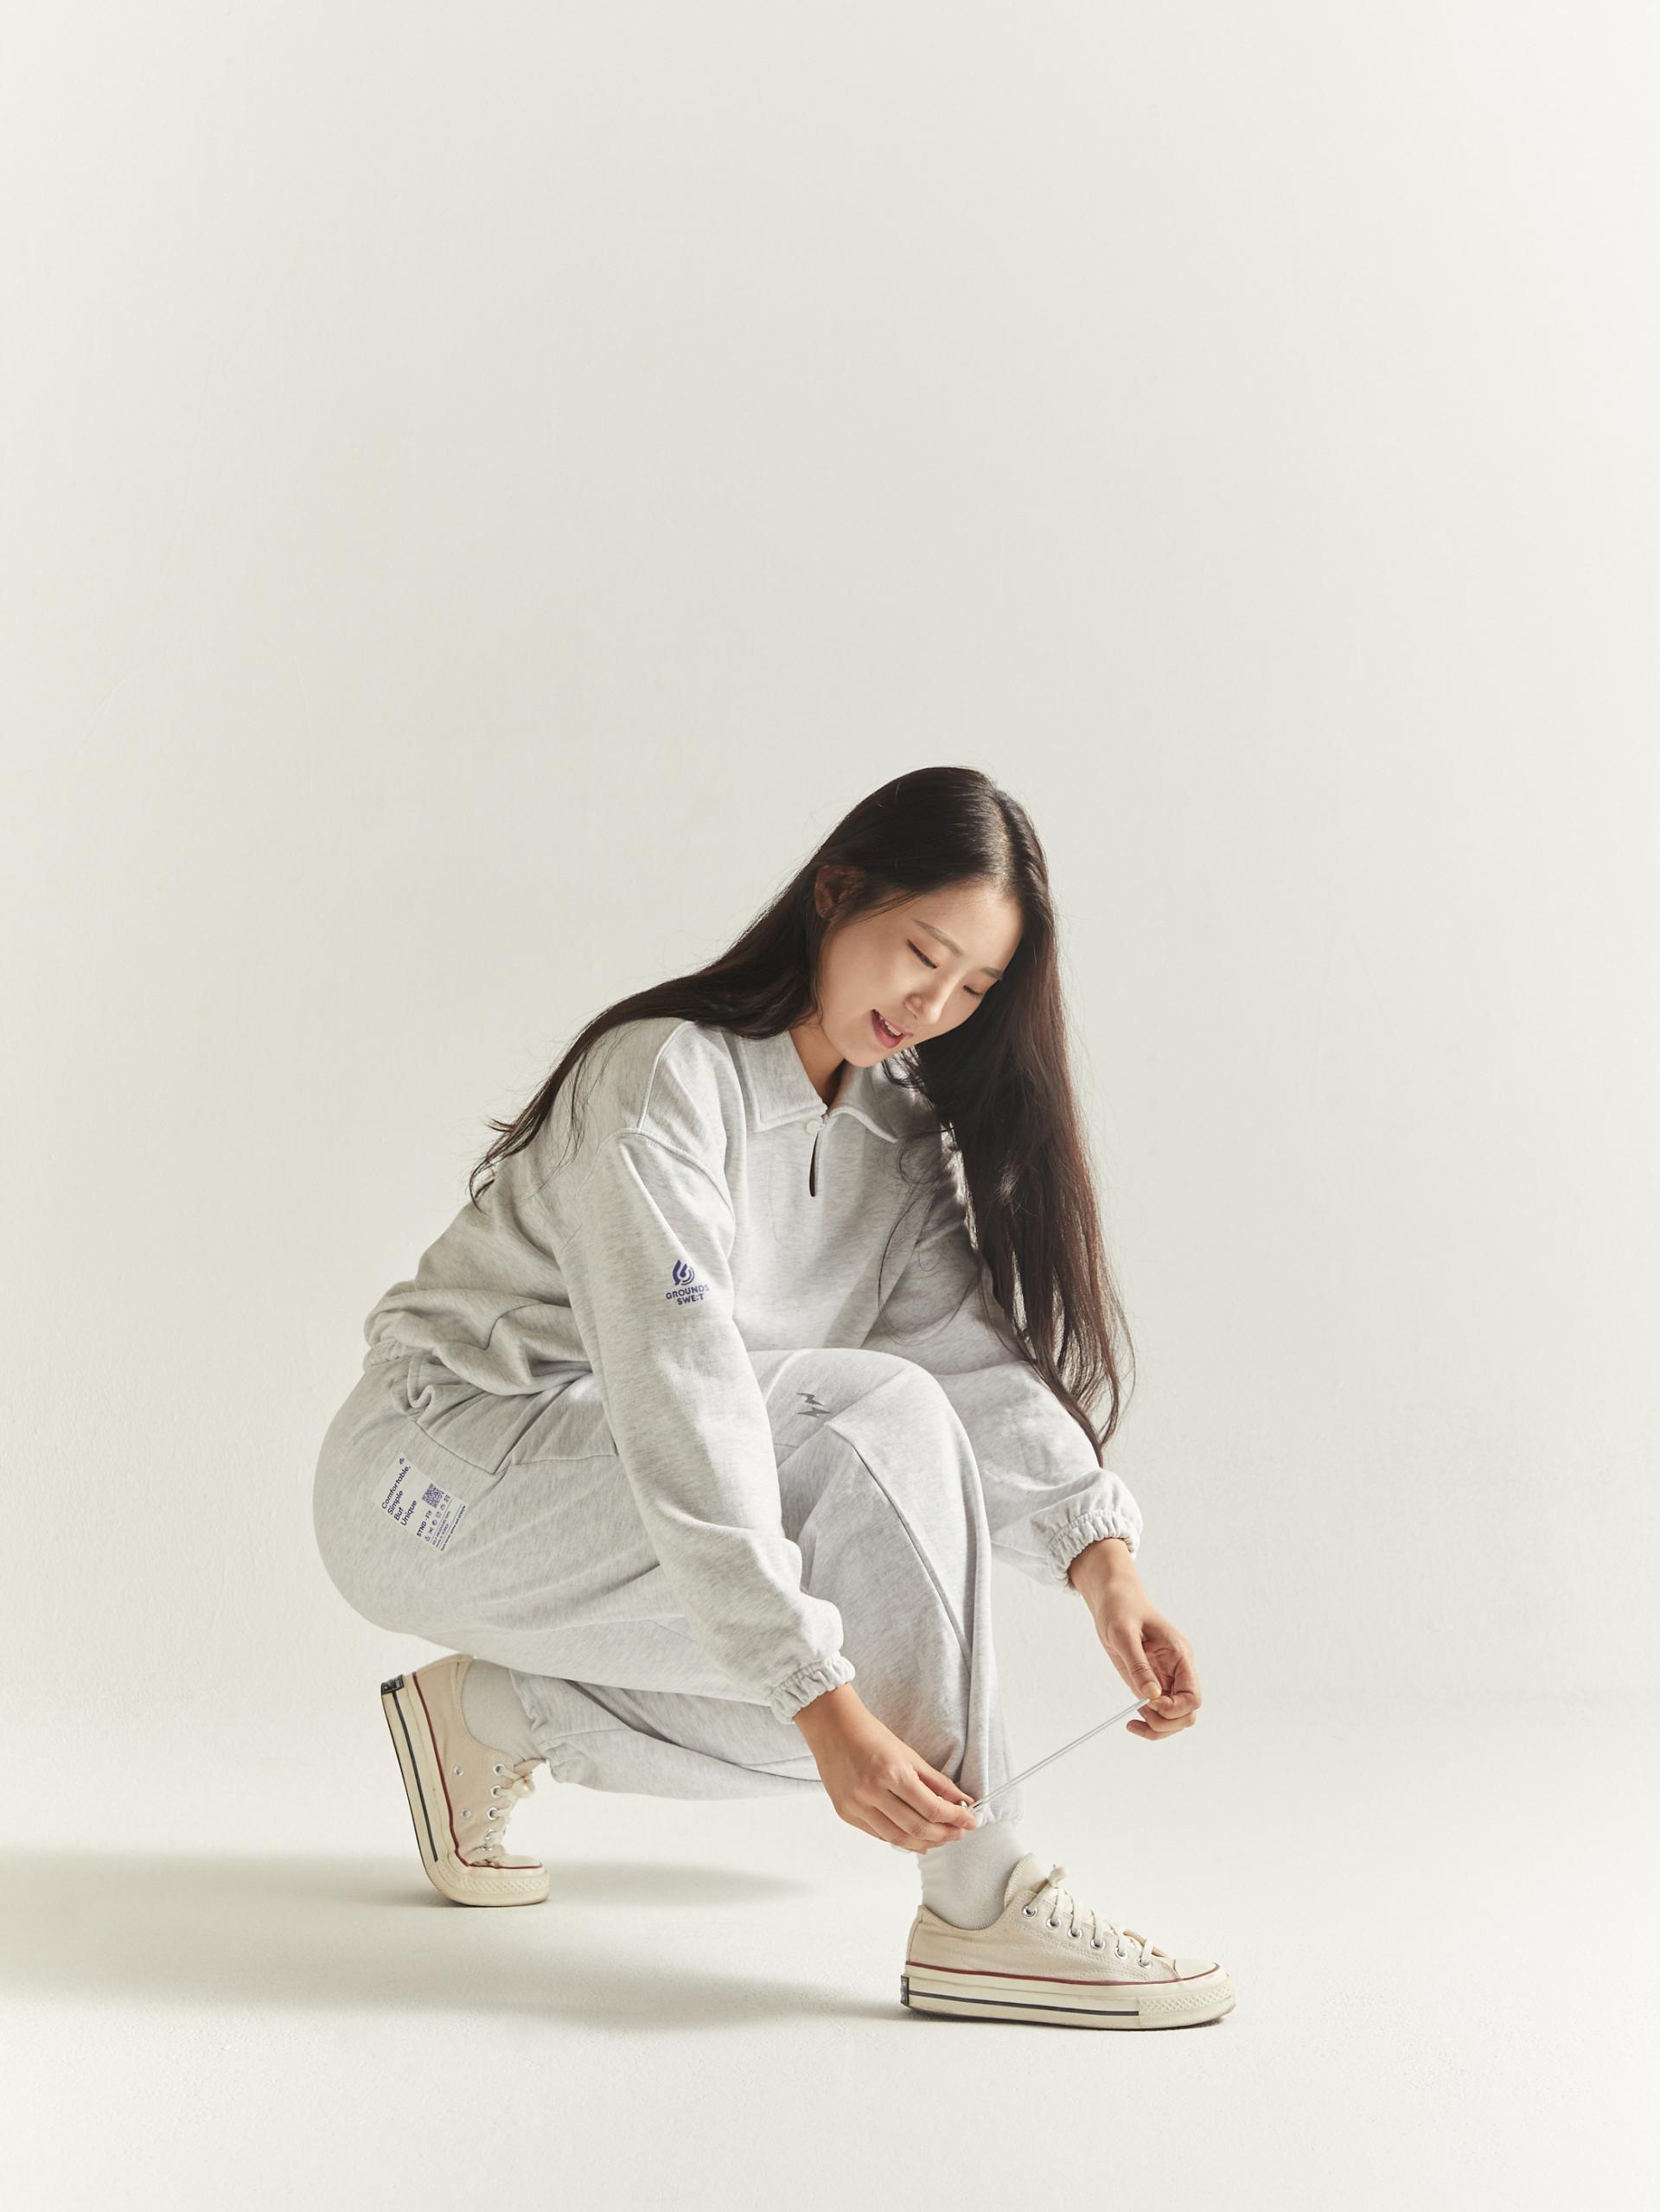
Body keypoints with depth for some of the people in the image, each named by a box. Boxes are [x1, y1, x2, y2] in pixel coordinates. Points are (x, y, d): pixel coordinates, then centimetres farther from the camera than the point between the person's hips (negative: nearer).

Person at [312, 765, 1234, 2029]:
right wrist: (820, 1703, -36)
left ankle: (492, 1710, 9)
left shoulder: (898, 1136, 3)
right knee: (871, 1420, -28)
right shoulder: (665, 1075, -23)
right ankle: (979, 1910, -23)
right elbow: (684, 1410, -32)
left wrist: (1102, 1559, -25)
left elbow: (973, 1352, -9)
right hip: (435, 1481, -8)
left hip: (610, 1484, 8)